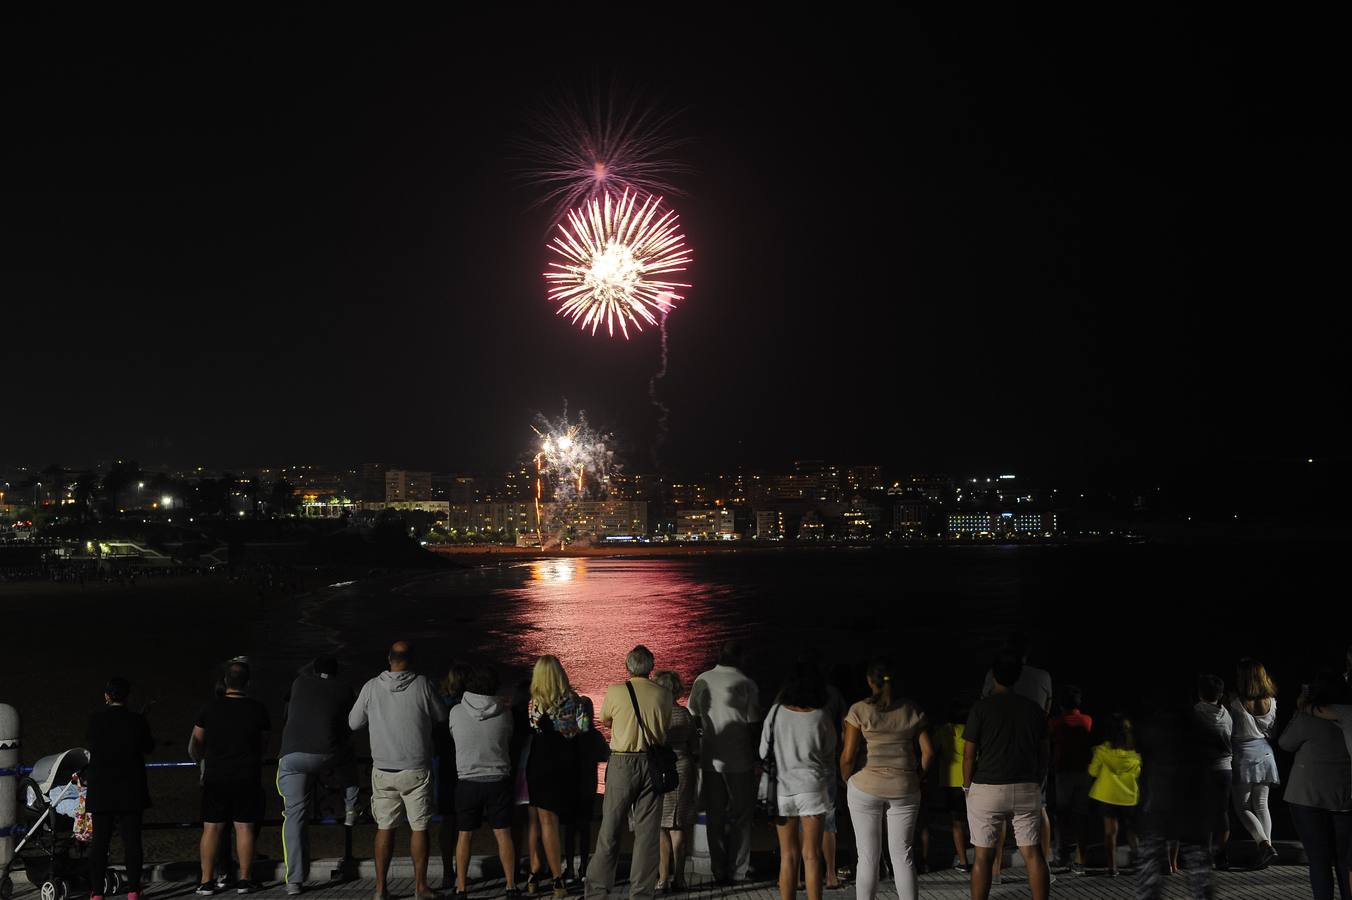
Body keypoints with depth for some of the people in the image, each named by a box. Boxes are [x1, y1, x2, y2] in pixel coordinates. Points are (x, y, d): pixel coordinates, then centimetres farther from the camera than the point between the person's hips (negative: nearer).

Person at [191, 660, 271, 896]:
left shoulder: (210, 709, -4)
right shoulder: (257, 709, -4)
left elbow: (194, 747, 4)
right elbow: (263, 744, 7)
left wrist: (202, 759, 26)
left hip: (215, 778, 1)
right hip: (248, 778, 0)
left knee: (211, 828, 5)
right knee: (244, 827, 4)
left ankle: (206, 881, 7)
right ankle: (244, 880, 6)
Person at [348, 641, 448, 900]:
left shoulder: (371, 687, -4)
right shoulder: (422, 685, -8)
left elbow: (354, 723, 6)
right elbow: (441, 717, 5)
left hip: (383, 770, 2)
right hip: (416, 771, -2)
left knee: (385, 828, 9)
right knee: (419, 827, 7)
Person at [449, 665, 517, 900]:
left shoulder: (457, 712, -7)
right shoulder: (504, 712, -6)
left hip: (467, 781, 0)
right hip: (498, 779, 0)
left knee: (465, 835, 7)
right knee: (503, 834, 5)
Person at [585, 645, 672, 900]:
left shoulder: (615, 691, -5)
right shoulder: (663, 695, 0)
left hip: (622, 764, -1)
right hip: (652, 764, 2)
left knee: (610, 829, 7)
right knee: (647, 832, 6)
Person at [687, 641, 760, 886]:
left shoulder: (702, 681, -1)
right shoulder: (746, 685, -11)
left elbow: (693, 717, 7)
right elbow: (753, 725, -8)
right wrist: (755, 756, 3)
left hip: (711, 760, 3)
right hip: (740, 761, -3)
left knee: (715, 817, 11)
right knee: (741, 816, 9)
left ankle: (720, 872, 14)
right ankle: (738, 871, 8)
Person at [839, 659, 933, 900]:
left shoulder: (860, 710, -7)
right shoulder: (912, 711, 3)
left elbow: (848, 755, -11)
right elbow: (928, 751, 0)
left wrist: (847, 780, 5)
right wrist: (916, 779, 12)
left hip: (865, 788, -2)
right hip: (904, 790, 2)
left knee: (868, 857, 6)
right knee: (903, 856, 9)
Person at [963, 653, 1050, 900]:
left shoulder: (982, 707, -6)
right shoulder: (1035, 709, 5)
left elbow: (969, 753, -6)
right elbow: (1044, 752, 10)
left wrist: (968, 787, 6)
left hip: (987, 789, -3)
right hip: (1027, 790, 3)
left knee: (983, 855, 3)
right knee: (1033, 853, 3)